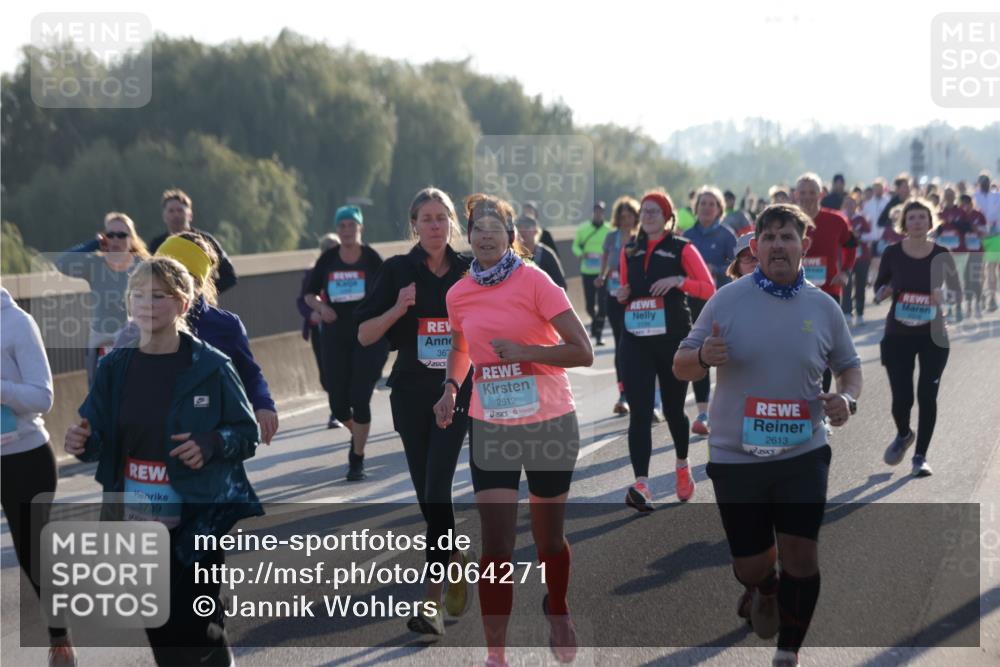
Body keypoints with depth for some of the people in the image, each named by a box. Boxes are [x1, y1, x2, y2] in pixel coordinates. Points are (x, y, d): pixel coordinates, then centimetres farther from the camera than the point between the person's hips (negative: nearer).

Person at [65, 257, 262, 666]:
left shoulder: (211, 367, -8)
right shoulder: (115, 367, 2)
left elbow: (248, 433, -1)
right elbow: (99, 440, 6)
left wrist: (211, 444, -21)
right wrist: (83, 442, -17)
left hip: (196, 521, -4)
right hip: (136, 522, 4)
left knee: (195, 631, -2)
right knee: (159, 630, 12)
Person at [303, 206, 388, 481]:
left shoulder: (371, 258, -3)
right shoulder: (327, 260, 3)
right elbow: (309, 295, 10)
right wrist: (321, 306, -9)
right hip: (336, 337, 3)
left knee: (360, 398, -10)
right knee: (339, 404, 5)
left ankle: (357, 460, 3)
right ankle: (357, 434, 39)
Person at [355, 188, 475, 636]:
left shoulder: (469, 272, 3)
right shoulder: (397, 271, 0)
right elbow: (364, 335, -2)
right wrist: (397, 309, -17)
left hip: (456, 391, -1)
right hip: (410, 392, 2)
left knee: (436, 488, -13)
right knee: (425, 492, 9)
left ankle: (432, 599, -12)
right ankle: (457, 558, 36)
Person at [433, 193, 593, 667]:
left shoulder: (534, 281, -12)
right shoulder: (459, 294, 1)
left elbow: (582, 352, -14)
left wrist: (525, 350, -25)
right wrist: (451, 386, 3)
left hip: (549, 425, -2)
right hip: (490, 429, 2)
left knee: (548, 539, 14)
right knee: (496, 546, -4)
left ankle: (558, 612, 44)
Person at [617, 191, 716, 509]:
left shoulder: (682, 249, 0)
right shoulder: (629, 251, 12)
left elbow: (709, 289, -5)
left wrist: (678, 281, -19)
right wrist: (623, 296, 1)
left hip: (673, 339, -2)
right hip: (636, 340, 2)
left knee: (673, 409, 12)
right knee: (640, 412, -12)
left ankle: (682, 468, 39)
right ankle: (641, 485, -22)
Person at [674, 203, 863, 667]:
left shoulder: (823, 307, 0)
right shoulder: (727, 300, -5)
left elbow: (849, 366, 14)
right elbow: (680, 366, -1)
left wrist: (846, 397, -9)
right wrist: (703, 356, -25)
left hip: (803, 454, 1)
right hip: (735, 456, -1)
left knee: (800, 555, -5)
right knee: (751, 565, 7)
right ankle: (765, 593, 45)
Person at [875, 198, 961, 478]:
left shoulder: (941, 255, -3)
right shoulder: (893, 253, -4)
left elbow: (957, 291, 4)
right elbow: (878, 287, 7)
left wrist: (943, 296, -17)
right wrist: (884, 292, -15)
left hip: (933, 335, 0)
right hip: (898, 335, 0)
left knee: (927, 396, 0)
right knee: (901, 397, -3)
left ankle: (920, 456, 14)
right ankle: (903, 435, 31)